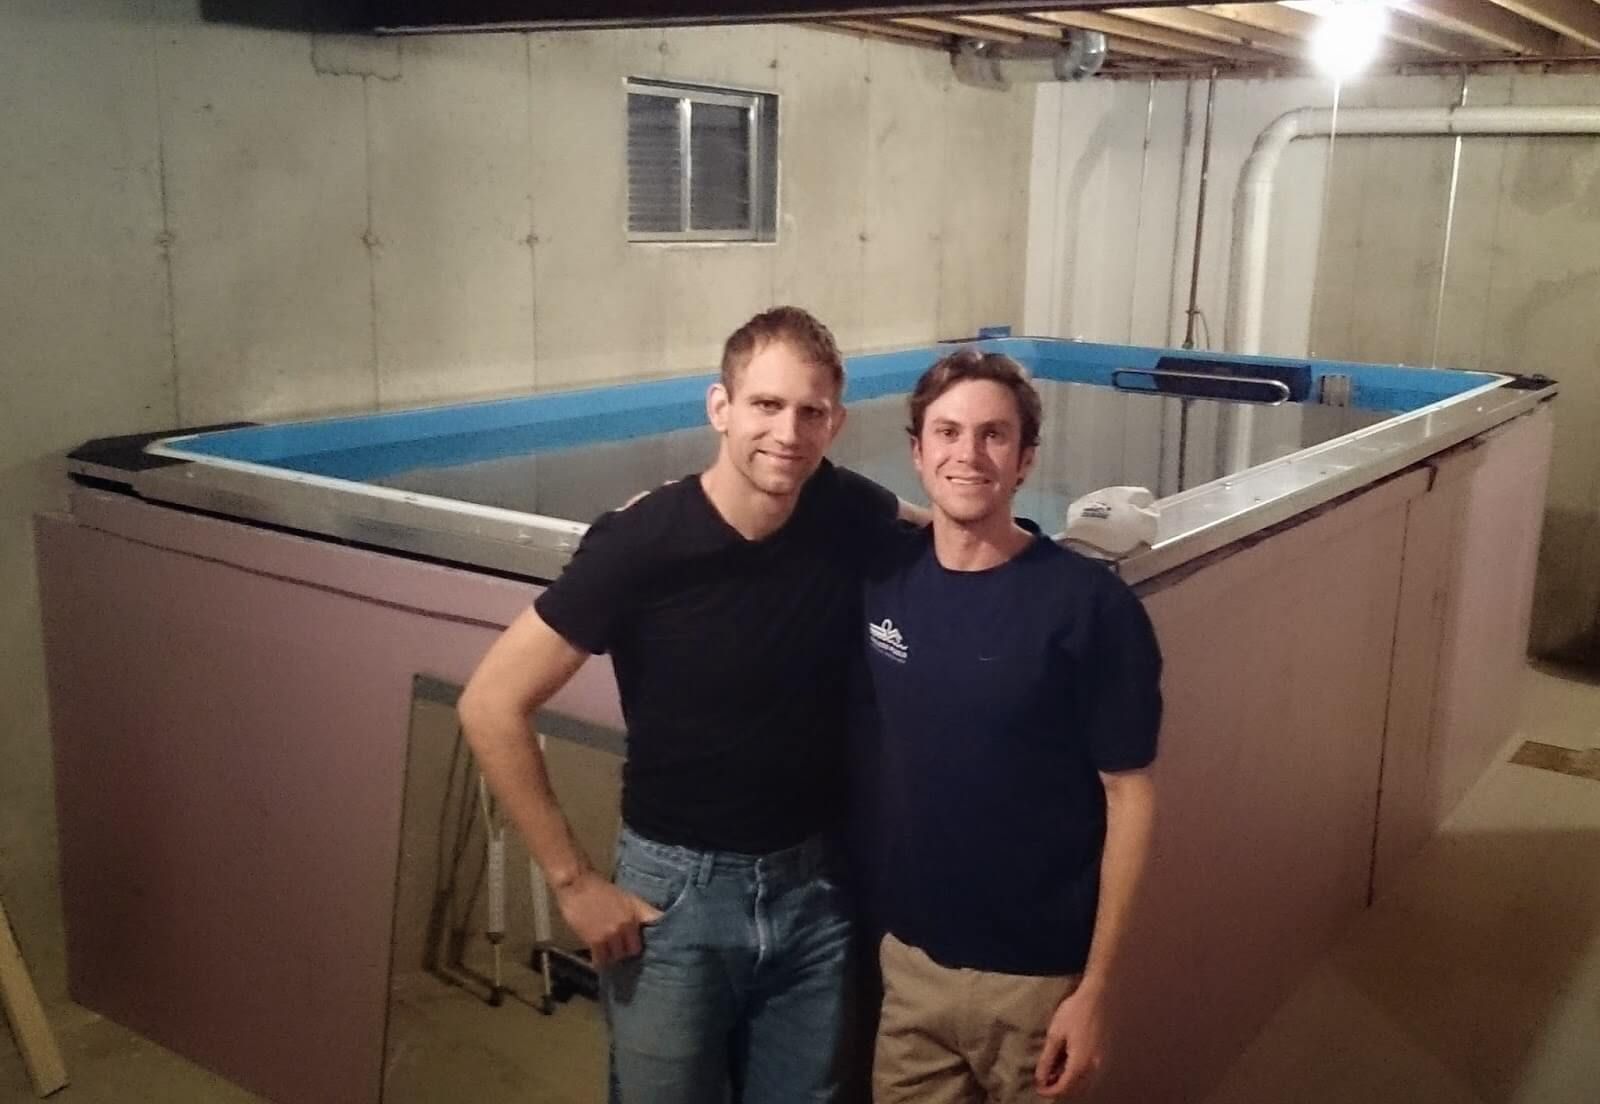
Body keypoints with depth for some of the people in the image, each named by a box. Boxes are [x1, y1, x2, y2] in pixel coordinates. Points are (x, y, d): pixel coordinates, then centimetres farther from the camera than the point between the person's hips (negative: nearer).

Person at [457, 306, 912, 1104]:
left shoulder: (855, 518, -9)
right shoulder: (640, 543, -20)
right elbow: (490, 707, -15)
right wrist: (573, 882, -14)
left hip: (815, 886, 3)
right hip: (676, 888, -3)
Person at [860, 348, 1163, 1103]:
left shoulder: (1090, 605, -17)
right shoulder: (881, 575, -4)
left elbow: (1128, 799, -12)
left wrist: (1094, 987, -11)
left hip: (1034, 973, -3)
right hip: (905, 954, 4)